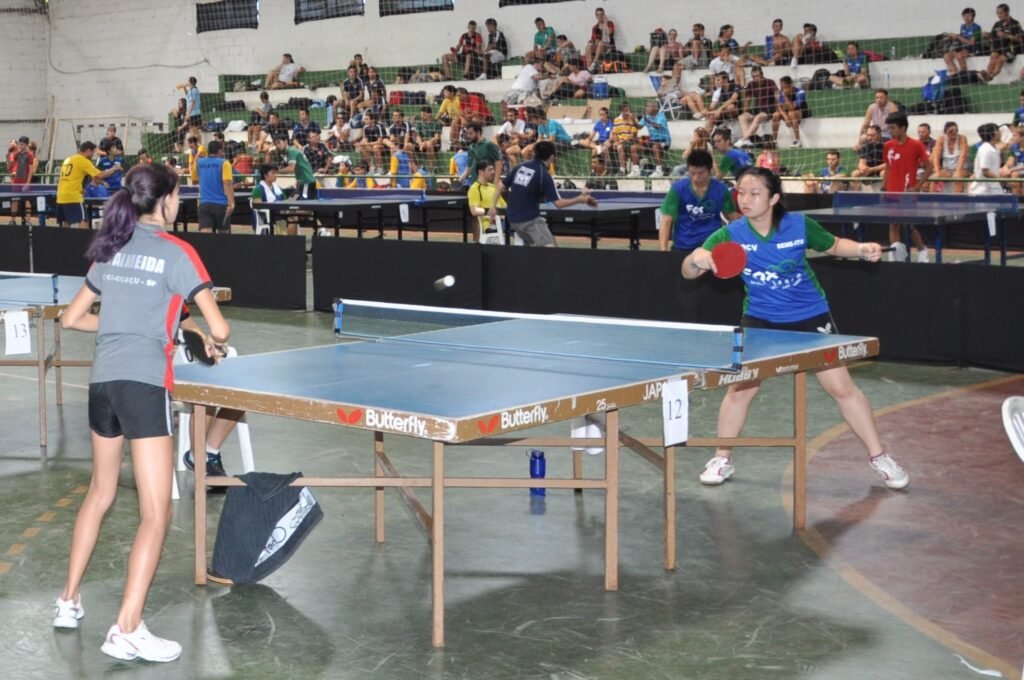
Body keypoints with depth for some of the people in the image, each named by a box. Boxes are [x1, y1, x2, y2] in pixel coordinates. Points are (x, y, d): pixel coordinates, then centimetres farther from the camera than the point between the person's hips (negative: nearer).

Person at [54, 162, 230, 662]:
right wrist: (212, 345, 14)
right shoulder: (176, 252, -4)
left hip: (102, 380, 7)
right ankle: (126, 631, -8)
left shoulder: (111, 251, 13)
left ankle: (69, 602, 33)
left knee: (100, 493, 25)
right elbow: (219, 328, -8)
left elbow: (72, 318, 20)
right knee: (156, 514, -3)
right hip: (144, 383, -7)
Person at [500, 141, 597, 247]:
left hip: (514, 219, 8)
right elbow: (558, 203, -14)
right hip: (530, 220, -8)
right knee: (549, 247, -18)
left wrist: (493, 205, 20)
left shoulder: (520, 167, 5)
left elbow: (501, 187, 9)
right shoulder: (544, 175, -13)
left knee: (531, 244, 25)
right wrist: (580, 199, -7)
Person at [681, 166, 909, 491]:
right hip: (760, 320, 1)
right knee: (740, 388, -2)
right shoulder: (731, 234, -18)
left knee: (842, 388, 1)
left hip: (810, 316, -1)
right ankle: (722, 459, 18)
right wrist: (697, 259, -42)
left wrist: (861, 249, -17)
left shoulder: (799, 225, -18)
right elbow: (688, 273, -19)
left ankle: (878, 457, 16)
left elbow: (834, 246, 2)